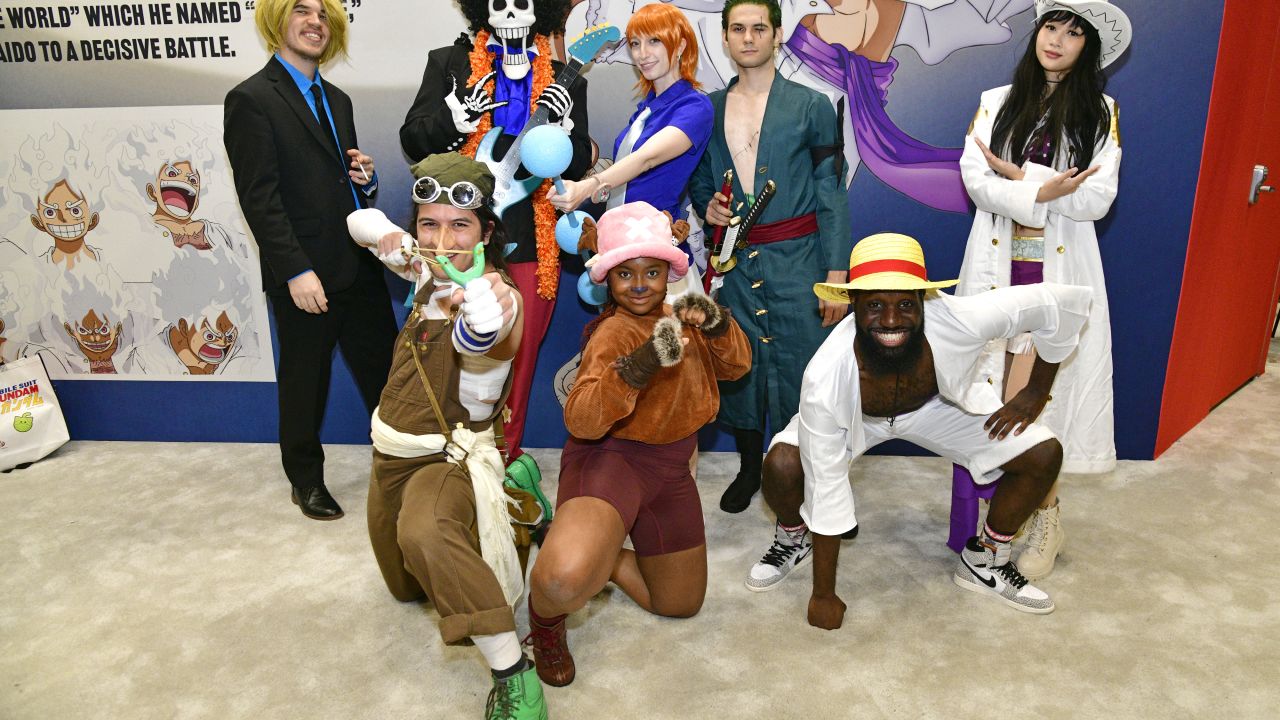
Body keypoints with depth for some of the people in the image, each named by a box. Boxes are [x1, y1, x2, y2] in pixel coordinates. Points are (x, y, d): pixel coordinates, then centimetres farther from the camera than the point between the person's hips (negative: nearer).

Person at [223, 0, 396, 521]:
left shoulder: (336, 100, 17)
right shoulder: (252, 99, -6)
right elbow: (259, 198, -13)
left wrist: (366, 178, 1)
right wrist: (296, 271, -19)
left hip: (360, 267, 6)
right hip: (304, 275, -6)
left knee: (384, 370, 8)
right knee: (305, 382, 8)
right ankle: (306, 480, 26)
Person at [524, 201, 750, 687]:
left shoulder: (673, 317, 7)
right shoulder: (614, 332, -17)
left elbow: (736, 366, 5)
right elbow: (581, 421, -29)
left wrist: (715, 323, -15)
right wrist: (639, 366, -43)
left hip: (670, 472, 8)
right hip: (610, 459, -8)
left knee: (680, 606, 17)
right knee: (565, 581, -37)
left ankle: (603, 559, 35)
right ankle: (545, 617, 0)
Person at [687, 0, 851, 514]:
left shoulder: (810, 107, 2)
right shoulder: (709, 109, 10)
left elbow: (831, 195, -1)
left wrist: (836, 273, -8)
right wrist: (708, 205, -3)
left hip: (795, 260, -3)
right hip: (734, 262, 3)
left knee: (799, 366, -3)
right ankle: (749, 467, 27)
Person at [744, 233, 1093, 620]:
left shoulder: (960, 321, -38)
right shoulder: (824, 378, -39)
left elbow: (1067, 302, -22)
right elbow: (825, 487, -29)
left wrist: (1034, 396, -13)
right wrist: (823, 595, -21)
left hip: (940, 405, 3)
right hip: (856, 417, -2)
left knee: (1045, 455, -10)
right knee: (782, 466, -27)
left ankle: (983, 561, 16)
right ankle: (794, 539, 10)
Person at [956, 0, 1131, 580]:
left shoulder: (1100, 113, 5)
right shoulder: (996, 103, 9)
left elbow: (1097, 199, -7)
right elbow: (973, 179, -5)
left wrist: (1018, 174, -9)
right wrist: (1043, 192, -17)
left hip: (1058, 271, -2)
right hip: (997, 265, 2)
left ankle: (1044, 515, 9)